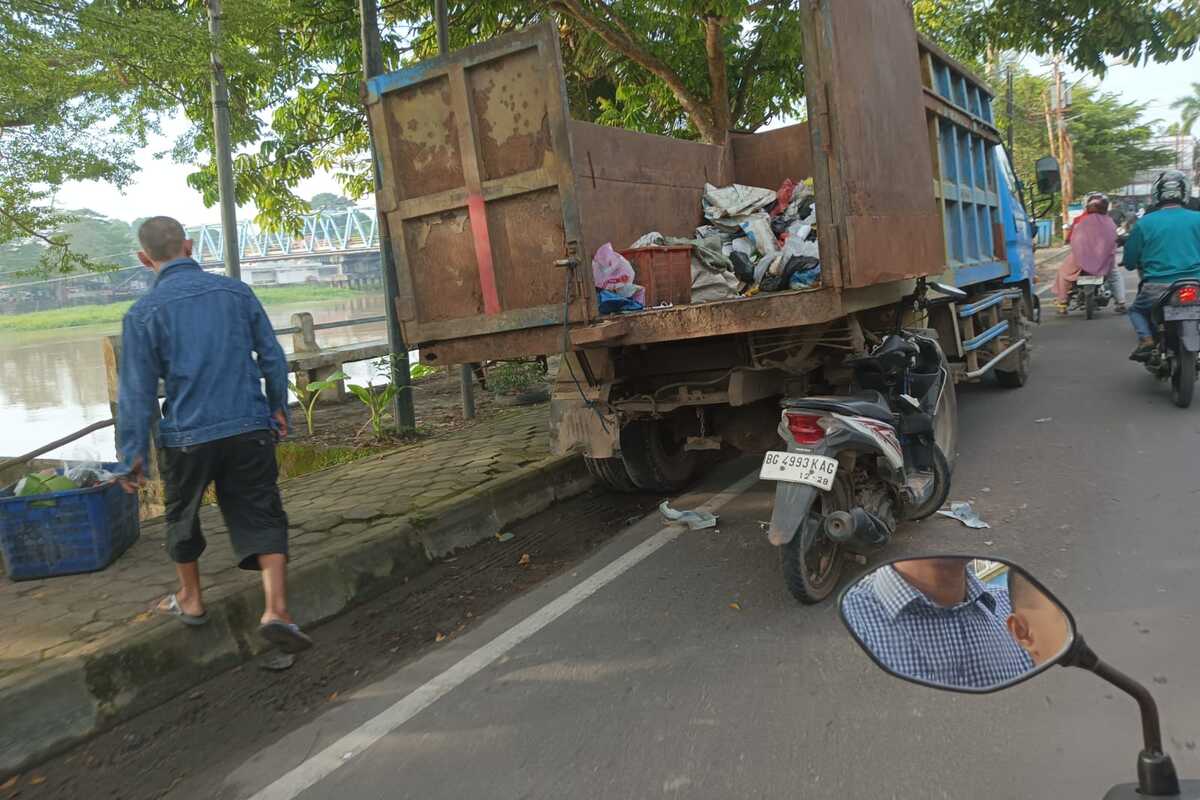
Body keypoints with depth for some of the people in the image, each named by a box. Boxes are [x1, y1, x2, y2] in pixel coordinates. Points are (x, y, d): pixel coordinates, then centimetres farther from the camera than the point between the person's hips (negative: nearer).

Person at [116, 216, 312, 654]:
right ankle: (276, 610, -8)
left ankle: (191, 599, 38)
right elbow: (272, 357, 6)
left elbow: (136, 392, -5)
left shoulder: (143, 313, -6)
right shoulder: (236, 291, 1)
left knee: (182, 516, 22)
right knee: (262, 517, 4)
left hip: (187, 436, -1)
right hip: (250, 428, 1)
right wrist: (278, 406, 20)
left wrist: (132, 454, 2)